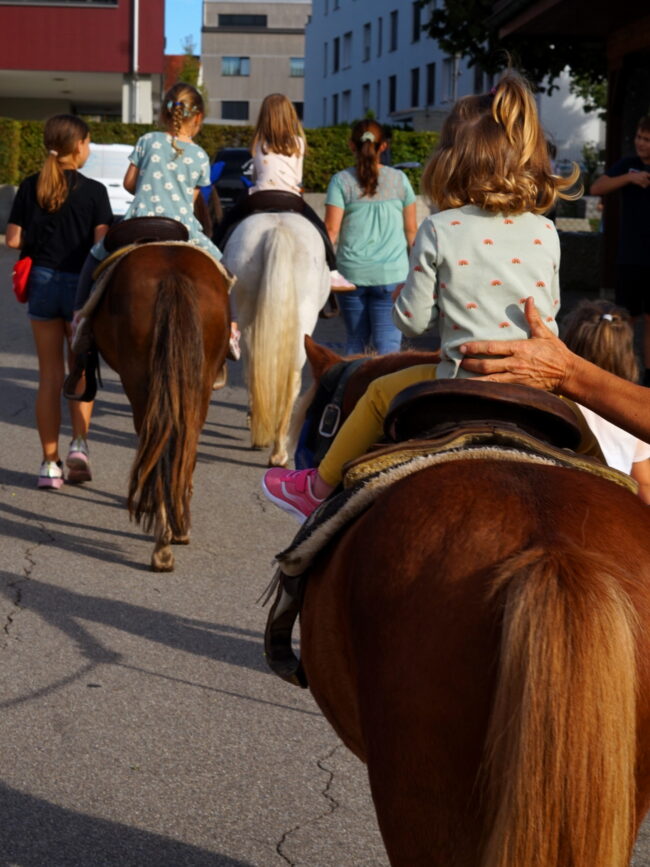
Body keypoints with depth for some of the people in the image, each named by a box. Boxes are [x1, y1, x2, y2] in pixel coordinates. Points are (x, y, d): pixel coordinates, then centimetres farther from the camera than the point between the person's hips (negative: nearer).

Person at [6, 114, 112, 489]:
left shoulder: (30, 188, -1)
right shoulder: (93, 191, -9)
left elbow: (14, 239, -2)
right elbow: (102, 244, -14)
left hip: (43, 281, 2)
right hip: (81, 284, -2)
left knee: (50, 376, 9)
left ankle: (50, 462, 10)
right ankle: (79, 442, -6)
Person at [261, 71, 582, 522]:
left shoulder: (440, 230, -10)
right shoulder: (546, 232, 0)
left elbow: (412, 320, -5)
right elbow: (550, 311, 12)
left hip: (467, 383, -3)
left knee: (381, 392, 20)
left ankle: (317, 489, 36)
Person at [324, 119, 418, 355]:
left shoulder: (341, 181, -1)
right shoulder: (399, 179, 3)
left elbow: (331, 230, -6)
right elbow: (411, 230, 9)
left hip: (351, 273, 1)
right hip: (392, 274, 0)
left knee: (356, 341, 14)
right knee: (388, 344, -2)